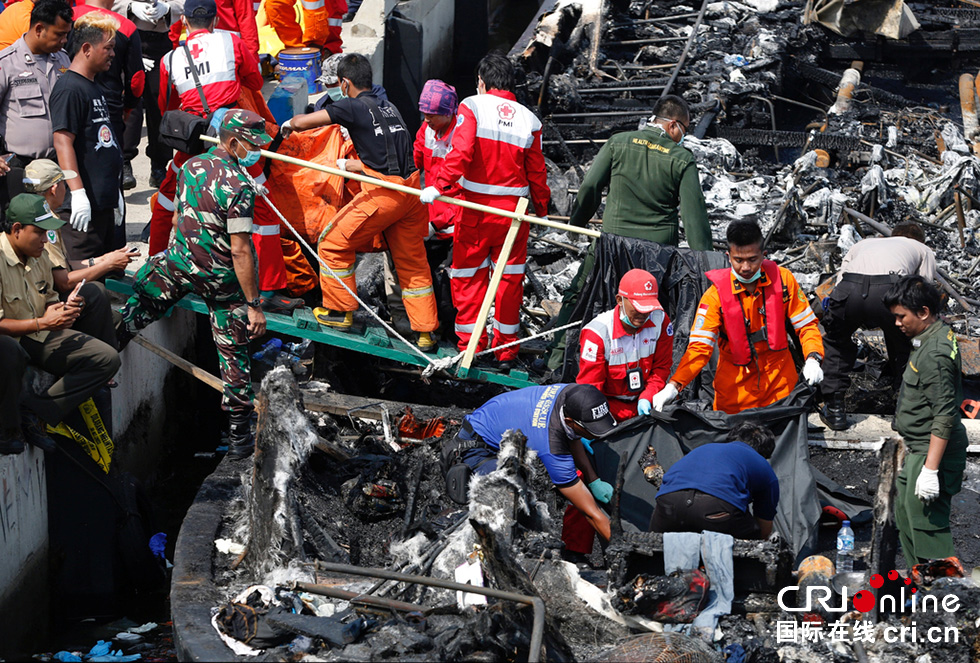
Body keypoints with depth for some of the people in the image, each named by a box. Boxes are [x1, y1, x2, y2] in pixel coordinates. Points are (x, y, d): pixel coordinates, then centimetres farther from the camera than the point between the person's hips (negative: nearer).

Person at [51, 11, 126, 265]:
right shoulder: (69, 88, -13)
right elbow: (63, 142, -20)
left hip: (105, 199, 10)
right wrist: (77, 193, -25)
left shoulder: (94, 87, 18)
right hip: (86, 201, -10)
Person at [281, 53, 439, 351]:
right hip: (411, 190, 7)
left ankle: (339, 311, 18)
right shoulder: (389, 108, 19)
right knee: (412, 261, 14)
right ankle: (426, 334, 15)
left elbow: (301, 122, -4)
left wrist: (289, 125, 19)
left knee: (334, 242, 11)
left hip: (383, 192, -7)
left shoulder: (353, 107, -3)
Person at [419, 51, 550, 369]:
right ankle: (506, 350, 17)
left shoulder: (472, 106, -6)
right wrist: (542, 208, 21)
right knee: (510, 278, 12)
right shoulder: (528, 119, 4)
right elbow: (537, 172, 9)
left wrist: (438, 186, -22)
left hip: (476, 206, -3)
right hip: (513, 210, 3)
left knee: (468, 274, 9)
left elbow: (461, 153, -20)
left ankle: (470, 345, 10)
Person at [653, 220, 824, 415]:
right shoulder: (716, 294, -15)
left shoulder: (782, 279, -8)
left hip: (779, 378, 2)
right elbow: (700, 346, -18)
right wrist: (674, 386, -31)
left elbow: (806, 324, -1)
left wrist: (813, 359, -20)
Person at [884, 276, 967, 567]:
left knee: (926, 526, -9)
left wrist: (930, 470, -27)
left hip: (932, 453, -11)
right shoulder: (941, 335, 9)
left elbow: (944, 417, -26)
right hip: (916, 449, 11)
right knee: (904, 514, 21)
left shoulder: (934, 354, -23)